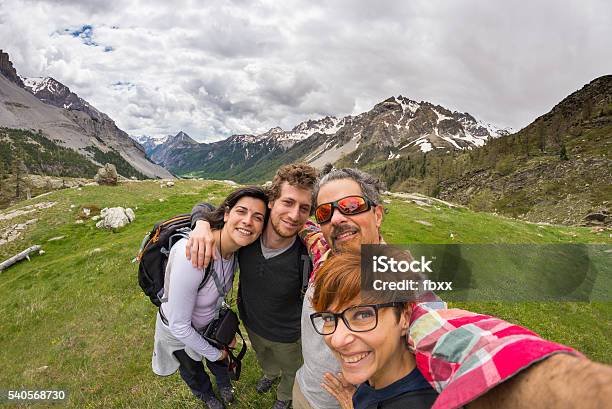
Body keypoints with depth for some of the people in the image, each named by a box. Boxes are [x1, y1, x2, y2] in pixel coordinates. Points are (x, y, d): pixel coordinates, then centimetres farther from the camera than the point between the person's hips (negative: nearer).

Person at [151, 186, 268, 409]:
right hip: (179, 332, -4)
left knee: (220, 357, 32)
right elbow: (179, 326, -33)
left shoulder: (236, 248, -21)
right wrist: (213, 353, -17)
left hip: (212, 320, 4)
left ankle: (223, 382, 68)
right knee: (192, 370, 29)